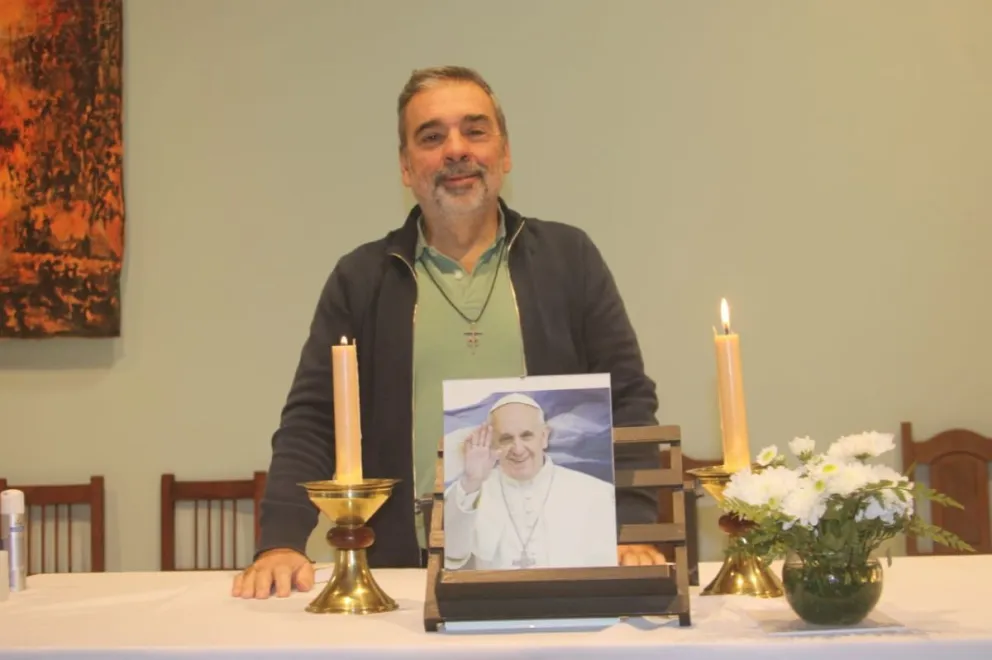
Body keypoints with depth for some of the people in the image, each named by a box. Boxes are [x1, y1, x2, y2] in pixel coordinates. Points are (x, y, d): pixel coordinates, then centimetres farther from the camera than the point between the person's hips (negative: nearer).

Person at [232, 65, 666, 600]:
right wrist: (280, 541, -6)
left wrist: (631, 532, -5)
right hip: (407, 573, 0)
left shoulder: (569, 258, 12)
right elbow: (310, 423, 9)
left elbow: (629, 403, 8)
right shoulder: (361, 277, 12)